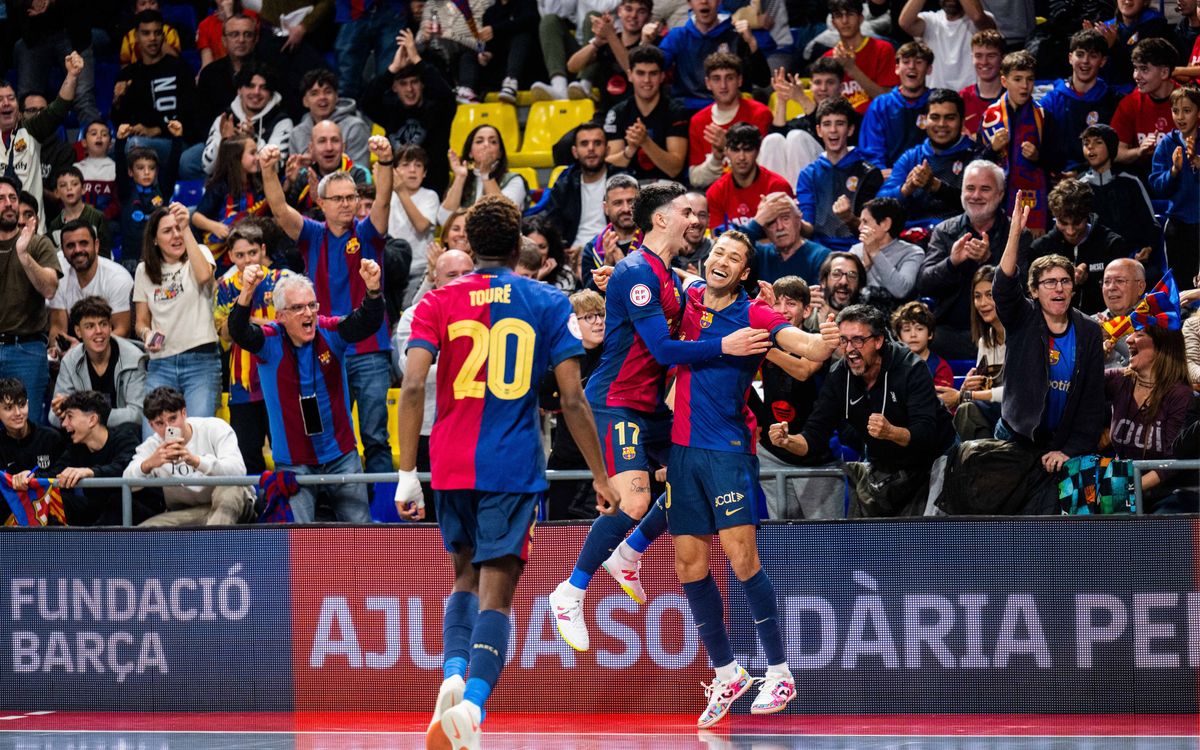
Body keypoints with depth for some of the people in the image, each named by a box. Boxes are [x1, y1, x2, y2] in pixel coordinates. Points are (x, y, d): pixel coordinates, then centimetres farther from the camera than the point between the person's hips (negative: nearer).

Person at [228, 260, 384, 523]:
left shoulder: (330, 332, -5)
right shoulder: (270, 341, -9)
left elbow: (367, 323, -21)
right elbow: (238, 332, -28)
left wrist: (373, 290, -43)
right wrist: (247, 293, -49)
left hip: (341, 455, 2)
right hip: (293, 462, -2)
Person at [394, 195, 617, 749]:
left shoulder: (438, 302, 5)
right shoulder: (549, 303, 4)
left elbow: (413, 387, -7)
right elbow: (573, 401, -1)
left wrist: (407, 474, -6)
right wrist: (601, 477, 6)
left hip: (451, 467, 2)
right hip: (515, 467, -2)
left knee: (466, 575, 22)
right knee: (496, 590, -4)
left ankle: (453, 675, -3)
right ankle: (472, 705, -25)